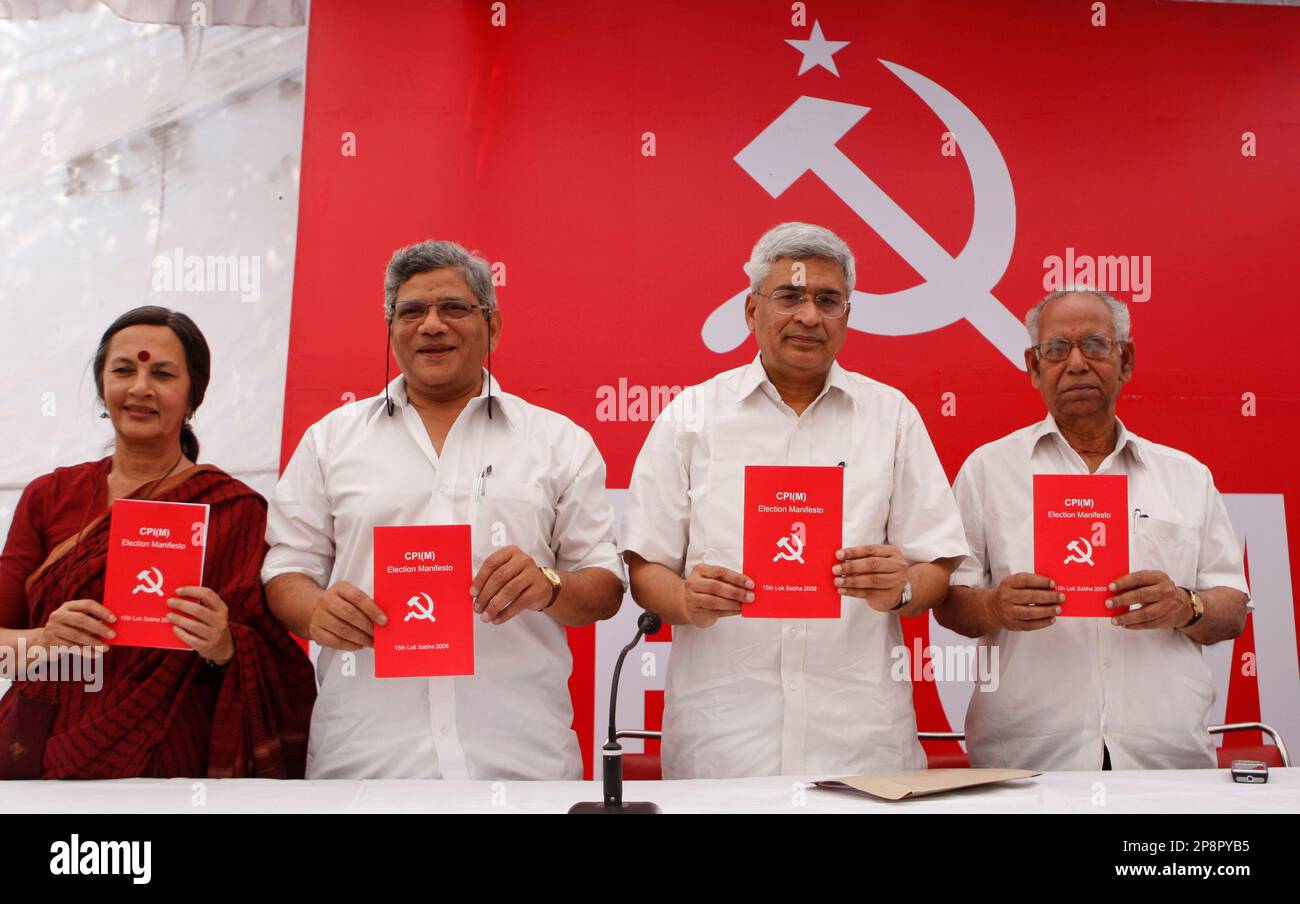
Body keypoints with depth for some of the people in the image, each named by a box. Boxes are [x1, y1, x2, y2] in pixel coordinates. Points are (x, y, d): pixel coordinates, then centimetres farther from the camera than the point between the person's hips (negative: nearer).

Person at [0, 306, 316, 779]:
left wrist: (222, 647, -26)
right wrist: (45, 641, -19)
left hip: (170, 759, -2)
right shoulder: (48, 496, 3)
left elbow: (272, 667, -6)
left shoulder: (235, 509, -6)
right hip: (38, 754, 3)